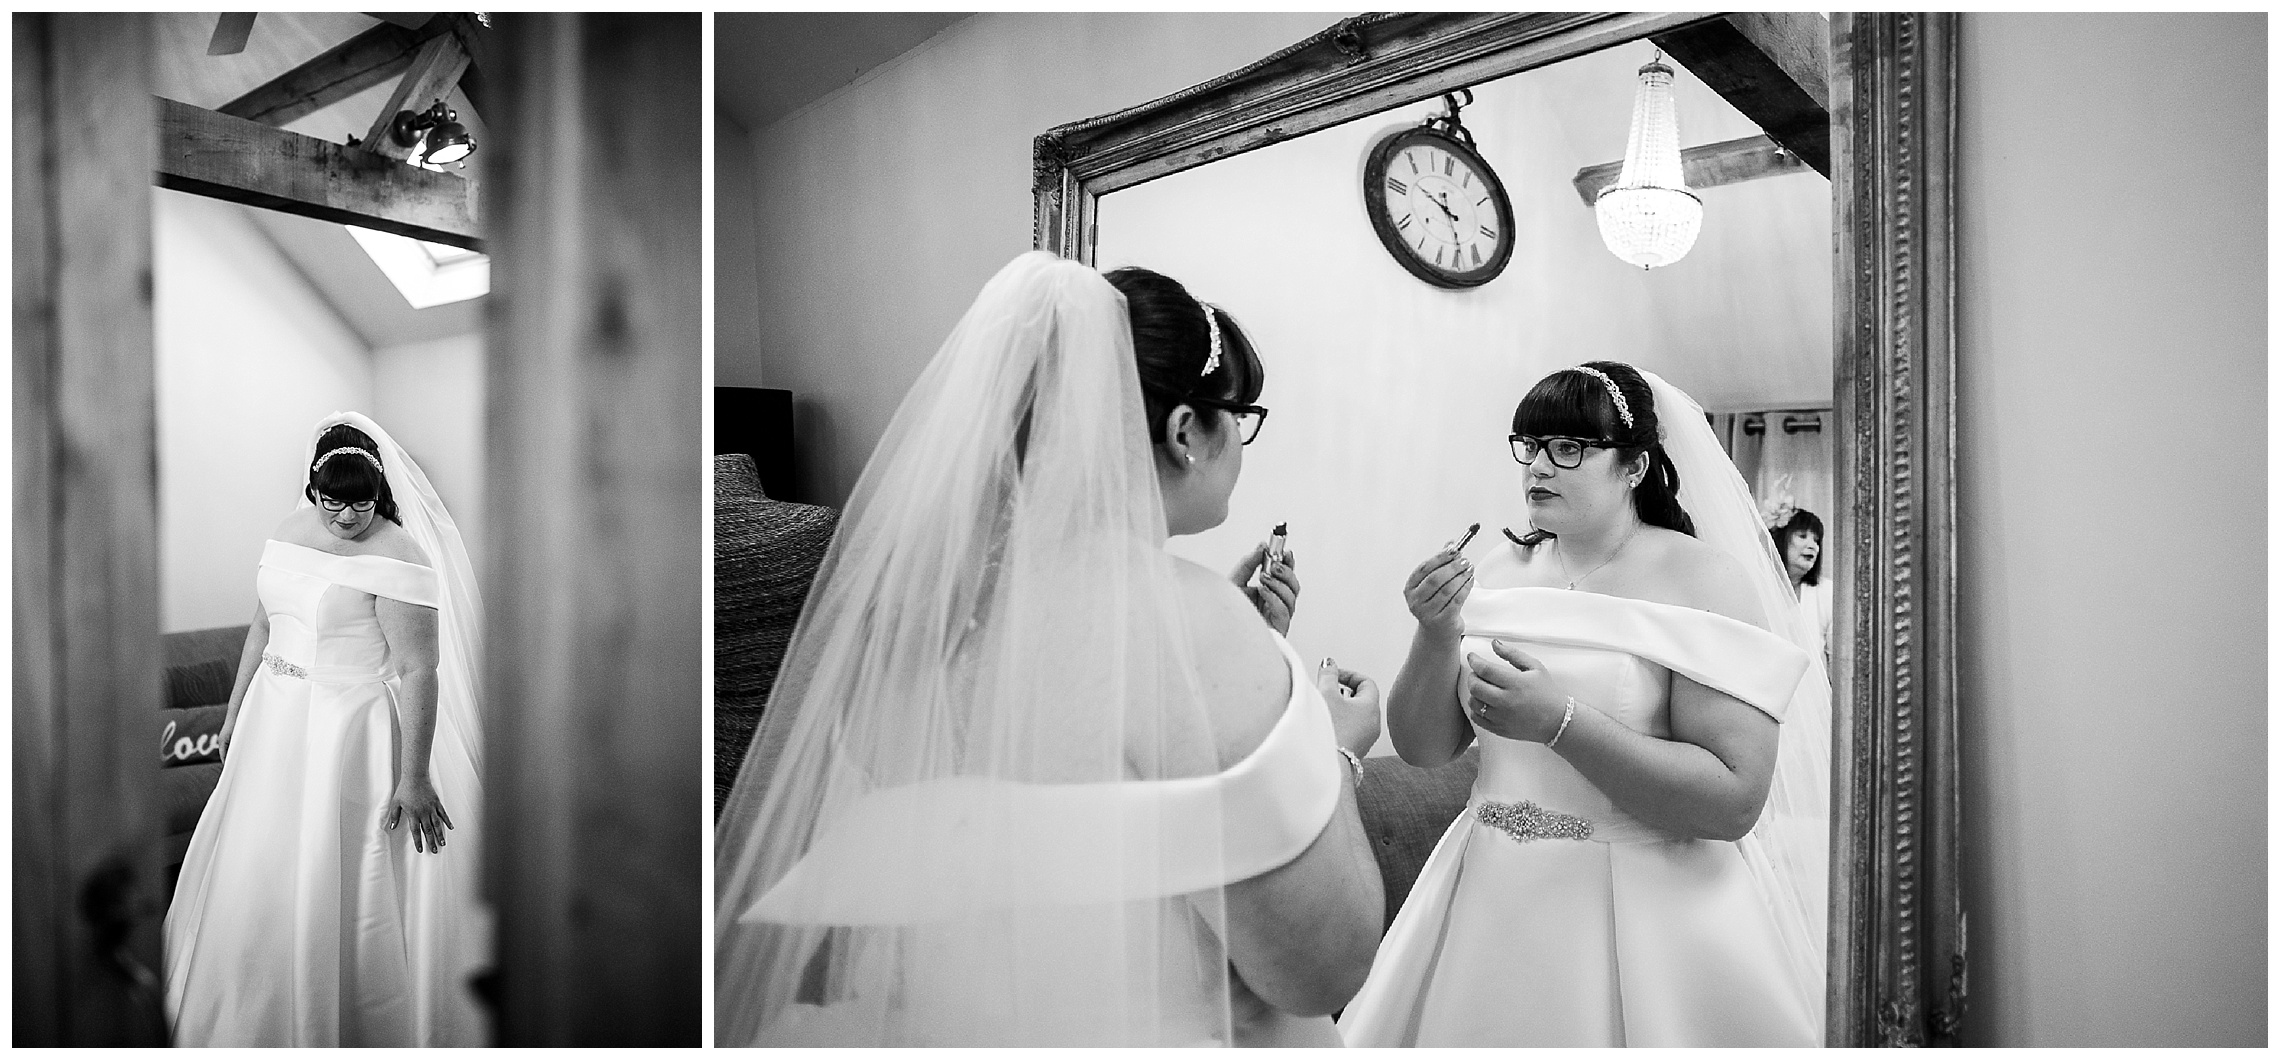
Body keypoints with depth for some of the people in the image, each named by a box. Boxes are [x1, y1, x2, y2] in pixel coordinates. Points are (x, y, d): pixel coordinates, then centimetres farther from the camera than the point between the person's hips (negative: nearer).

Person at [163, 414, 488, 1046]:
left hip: (346, 731, -8)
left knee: (331, 888, 3)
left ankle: (341, 1032, 24)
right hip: (272, 722, 8)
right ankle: (252, 1023, 44)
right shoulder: (291, 531, 4)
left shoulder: (397, 556, -20)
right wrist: (234, 715, 20)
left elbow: (418, 670, -22)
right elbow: (263, 627, 17)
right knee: (253, 879, 20)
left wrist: (413, 778, -23)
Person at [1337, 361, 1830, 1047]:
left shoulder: (1703, 578, -11)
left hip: (1652, 910, -4)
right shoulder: (1499, 573, 1)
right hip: (1490, 905, 4)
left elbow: (1736, 799, -19)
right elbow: (1420, 747, 0)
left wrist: (1559, 721, -26)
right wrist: (1437, 637, -17)